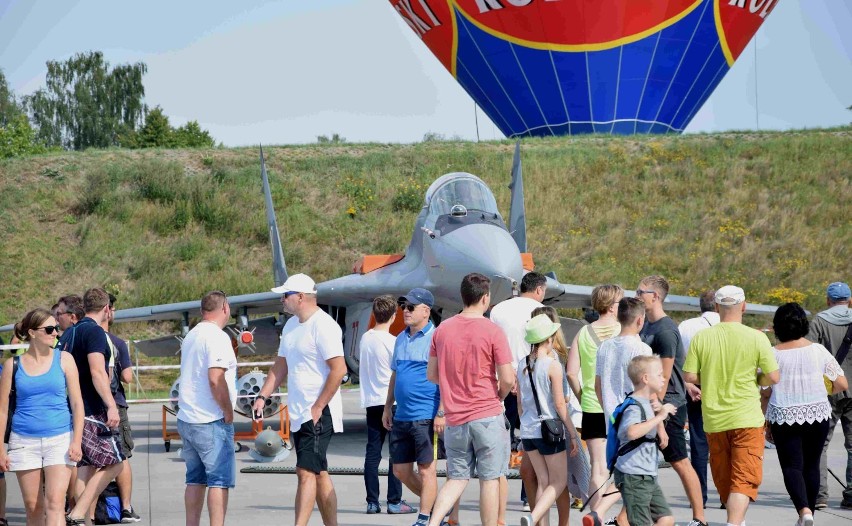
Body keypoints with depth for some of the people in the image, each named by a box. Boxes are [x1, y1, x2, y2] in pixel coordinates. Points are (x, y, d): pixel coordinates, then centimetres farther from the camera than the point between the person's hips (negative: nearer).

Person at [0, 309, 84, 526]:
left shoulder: (64, 359, 3)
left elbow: (76, 403, 4)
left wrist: (76, 441, -5)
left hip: (59, 438, -1)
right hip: (24, 441, 1)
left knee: (55, 502, -13)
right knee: (32, 506, 6)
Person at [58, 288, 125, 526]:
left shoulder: (69, 332, 16)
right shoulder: (94, 331, -11)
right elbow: (97, 372, -21)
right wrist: (111, 406, -24)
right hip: (90, 410, -9)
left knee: (86, 466, 13)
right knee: (112, 463, -5)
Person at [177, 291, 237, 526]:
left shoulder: (191, 336, 16)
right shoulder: (217, 337, -13)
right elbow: (216, 379, -22)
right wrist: (228, 413, -12)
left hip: (186, 419, 9)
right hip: (211, 422, -8)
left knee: (195, 479, 12)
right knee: (220, 480, -6)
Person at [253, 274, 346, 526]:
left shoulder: (323, 326, -14)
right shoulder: (291, 326, 15)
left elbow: (339, 369, -19)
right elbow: (281, 366, 24)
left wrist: (318, 407, -19)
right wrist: (263, 396, 12)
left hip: (318, 413, -9)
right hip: (299, 414, 9)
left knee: (306, 472, -15)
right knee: (319, 473, 11)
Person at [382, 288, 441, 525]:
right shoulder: (401, 339, 15)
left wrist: (441, 413, -18)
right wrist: (388, 407, 19)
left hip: (425, 416, -8)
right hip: (402, 416, 8)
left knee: (426, 470, -1)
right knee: (401, 470, 11)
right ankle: (436, 505, 27)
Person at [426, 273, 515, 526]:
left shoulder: (442, 330, 4)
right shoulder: (492, 331, -10)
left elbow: (432, 375, 10)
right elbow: (508, 379, -12)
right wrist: (498, 396, 9)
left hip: (455, 418, 4)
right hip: (487, 415, -4)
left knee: (457, 478, 12)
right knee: (490, 479, 3)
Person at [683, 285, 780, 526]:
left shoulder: (701, 338, -3)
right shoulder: (756, 338, -9)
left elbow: (689, 375, -4)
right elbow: (773, 377, -8)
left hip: (714, 420, 3)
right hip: (747, 418, -3)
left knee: (723, 479, 18)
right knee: (744, 480, -5)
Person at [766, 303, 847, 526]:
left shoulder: (772, 354, -6)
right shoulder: (818, 351, -3)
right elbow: (842, 384, -2)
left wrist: (765, 421, 10)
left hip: (783, 417, -2)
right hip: (817, 415, 2)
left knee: (792, 466, 0)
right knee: (811, 466, 15)